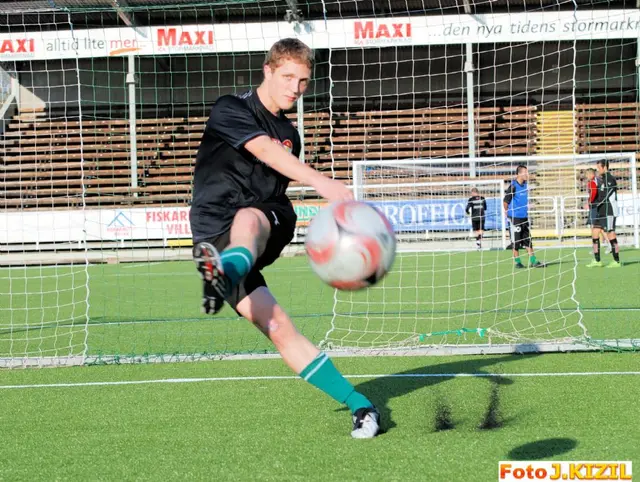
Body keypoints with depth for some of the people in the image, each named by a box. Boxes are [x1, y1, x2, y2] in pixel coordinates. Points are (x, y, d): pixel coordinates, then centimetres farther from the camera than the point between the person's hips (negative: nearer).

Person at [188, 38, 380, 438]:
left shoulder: (289, 134, 19)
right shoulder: (230, 110, -2)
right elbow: (265, 151, -22)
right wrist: (321, 182, -36)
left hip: (268, 227, 3)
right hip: (217, 239, -3)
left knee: (248, 218, -36)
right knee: (278, 328, -17)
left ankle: (224, 277, -71)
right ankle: (359, 405, -13)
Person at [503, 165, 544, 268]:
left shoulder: (525, 185, 8)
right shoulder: (513, 186, -15)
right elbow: (505, 201, -9)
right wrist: (508, 212, 0)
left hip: (524, 217, 7)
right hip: (515, 218, -7)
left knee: (528, 240, 7)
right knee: (516, 242, 1)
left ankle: (533, 261, 9)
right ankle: (517, 262, 10)